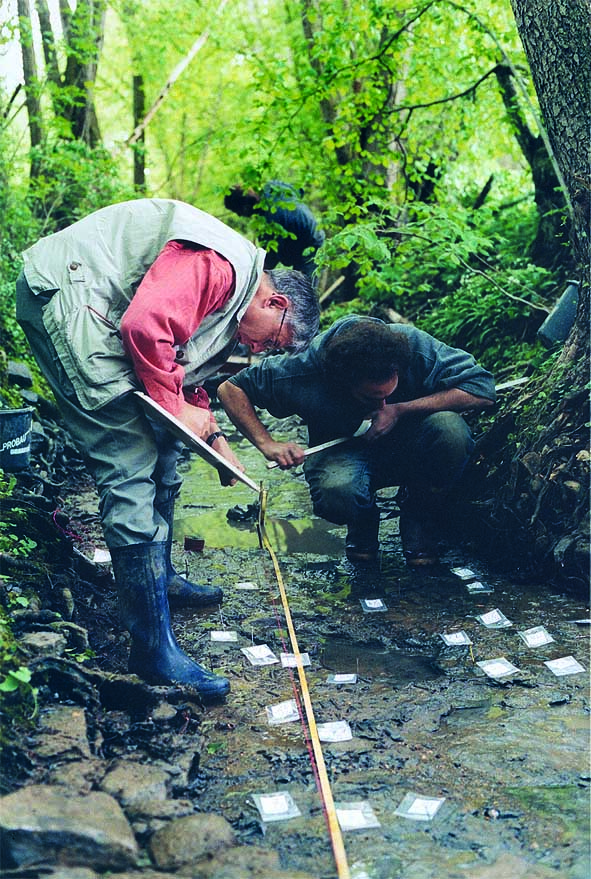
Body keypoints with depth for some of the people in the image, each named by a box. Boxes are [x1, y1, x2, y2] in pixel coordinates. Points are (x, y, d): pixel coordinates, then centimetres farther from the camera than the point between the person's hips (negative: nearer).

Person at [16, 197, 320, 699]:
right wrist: (175, 407, -15)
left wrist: (215, 440, 17)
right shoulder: (220, 264, -16)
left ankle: (160, 579, 33)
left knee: (162, 451, 16)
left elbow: (187, 378, 26)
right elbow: (147, 323, -28)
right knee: (132, 471, -15)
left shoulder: (229, 310, 17)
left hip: (100, 316, 11)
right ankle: (153, 646, -12)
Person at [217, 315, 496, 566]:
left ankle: (418, 516, -3)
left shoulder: (414, 346, -29)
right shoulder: (304, 373, -27)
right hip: (345, 450, -1)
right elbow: (230, 389, -14)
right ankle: (363, 520, 4)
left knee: (450, 428, -34)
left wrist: (401, 410, -33)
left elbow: (483, 389, -29)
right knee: (336, 493, -38)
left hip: (408, 448, 1)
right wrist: (268, 444, -28)